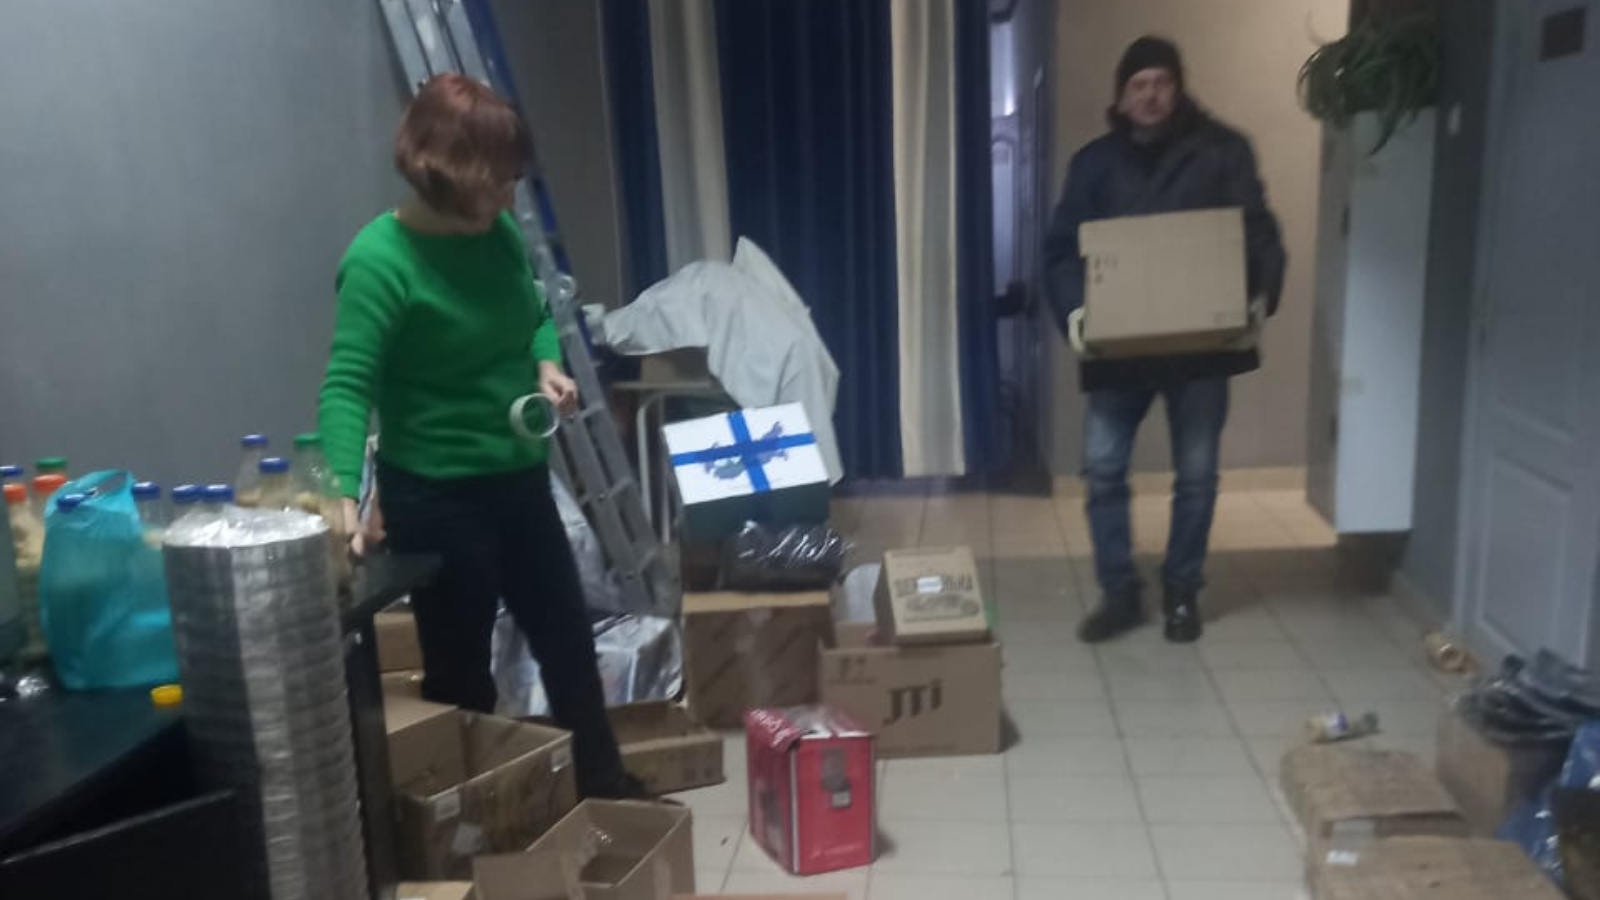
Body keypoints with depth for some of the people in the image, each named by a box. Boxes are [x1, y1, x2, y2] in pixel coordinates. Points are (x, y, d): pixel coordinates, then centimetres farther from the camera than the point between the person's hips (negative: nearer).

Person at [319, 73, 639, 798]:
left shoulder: (498, 234, 1)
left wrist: (546, 366, -3)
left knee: (568, 640, 18)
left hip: (519, 479, 8)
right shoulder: (380, 260, -20)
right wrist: (344, 494, -42)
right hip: (436, 495, -7)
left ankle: (605, 789, 37)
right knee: (459, 667, 8)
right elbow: (347, 384, -28)